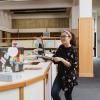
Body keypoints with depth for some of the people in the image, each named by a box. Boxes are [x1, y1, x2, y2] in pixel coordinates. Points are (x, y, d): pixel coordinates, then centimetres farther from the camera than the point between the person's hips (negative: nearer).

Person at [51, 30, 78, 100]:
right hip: (60, 74, 4)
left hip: (70, 76, -4)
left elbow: (72, 65, -21)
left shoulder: (73, 49, -16)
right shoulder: (61, 47, 0)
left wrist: (61, 59, -30)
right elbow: (56, 58, 11)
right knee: (54, 93, -7)